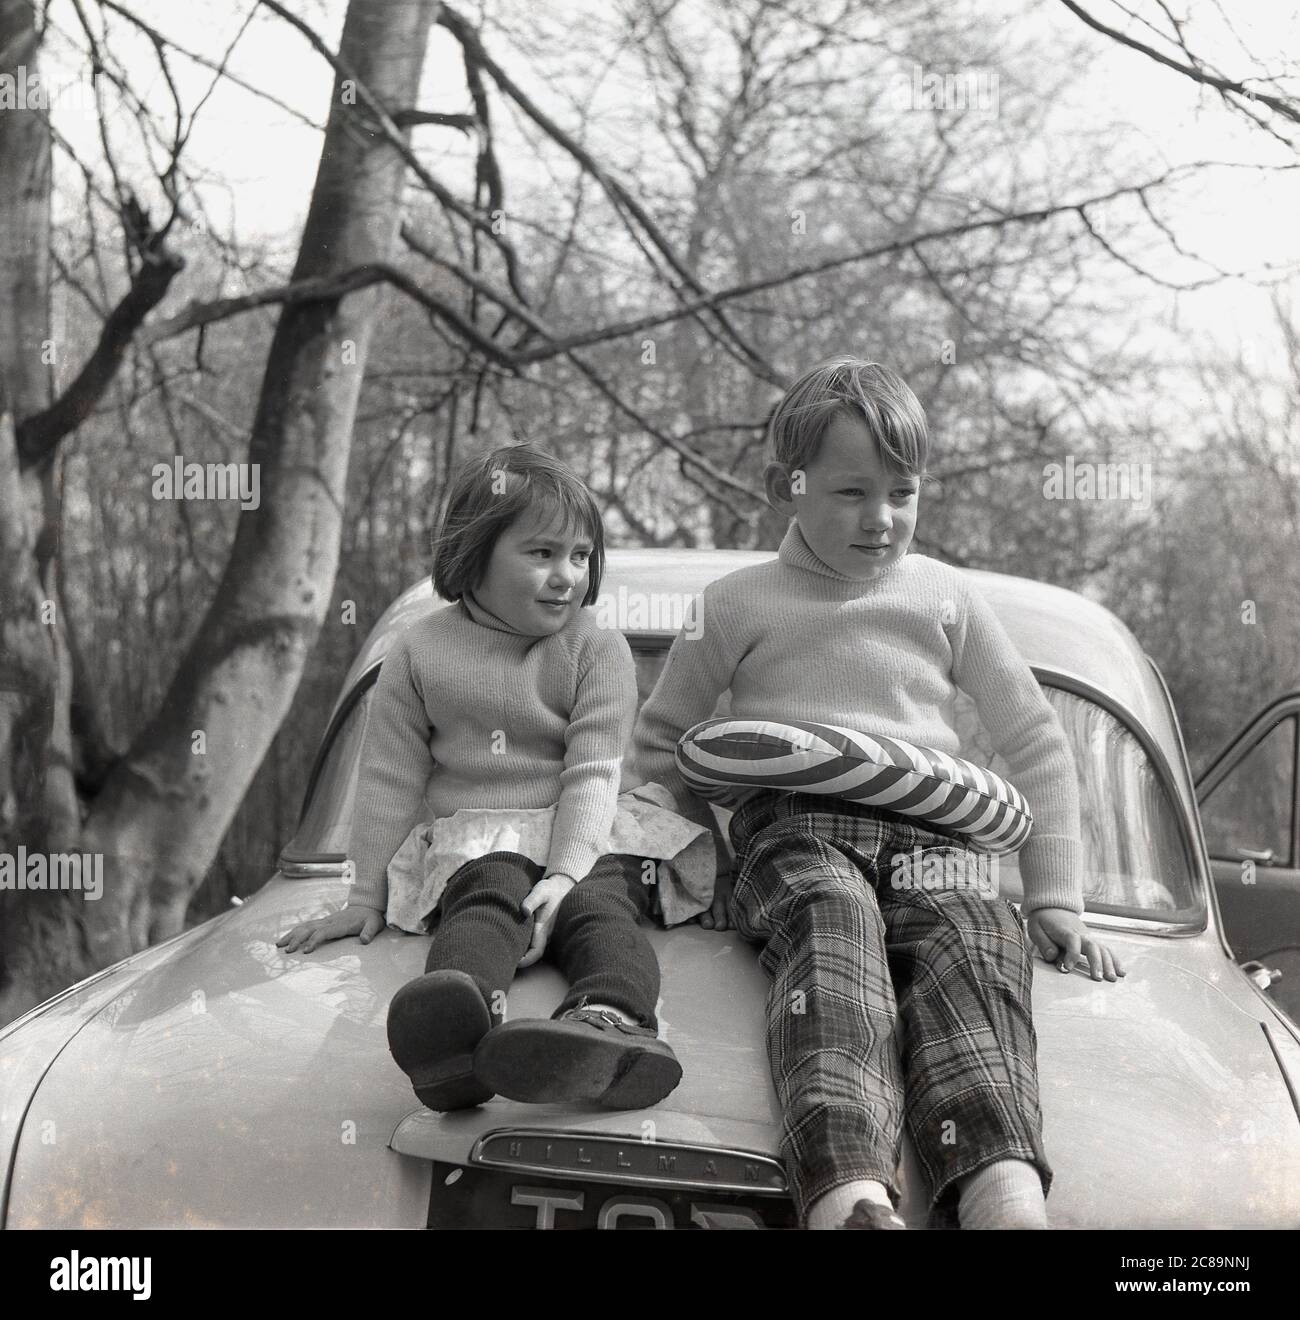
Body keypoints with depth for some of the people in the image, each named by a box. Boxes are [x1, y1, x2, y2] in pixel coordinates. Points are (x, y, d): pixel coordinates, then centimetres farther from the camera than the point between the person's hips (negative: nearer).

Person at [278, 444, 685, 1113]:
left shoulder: (597, 648, 6)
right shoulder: (421, 650, 8)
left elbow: (592, 773, -4)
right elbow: (389, 781, 11)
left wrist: (564, 873, -19)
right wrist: (367, 895, 7)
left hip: (583, 846, 1)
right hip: (474, 849, -1)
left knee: (600, 910, -32)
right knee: (491, 900, -34)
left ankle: (609, 1020, -67)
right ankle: (465, 1026, -69)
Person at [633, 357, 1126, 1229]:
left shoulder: (947, 598, 19)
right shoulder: (738, 606, 14)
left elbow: (1037, 747, 22)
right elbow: (658, 741, 26)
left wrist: (1056, 902, 15)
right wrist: (728, 825, 12)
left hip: (928, 832, 2)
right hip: (794, 829, -2)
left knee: (970, 940, -33)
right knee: (834, 926, -38)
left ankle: (1005, 1193, -60)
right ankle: (851, 1197, -63)